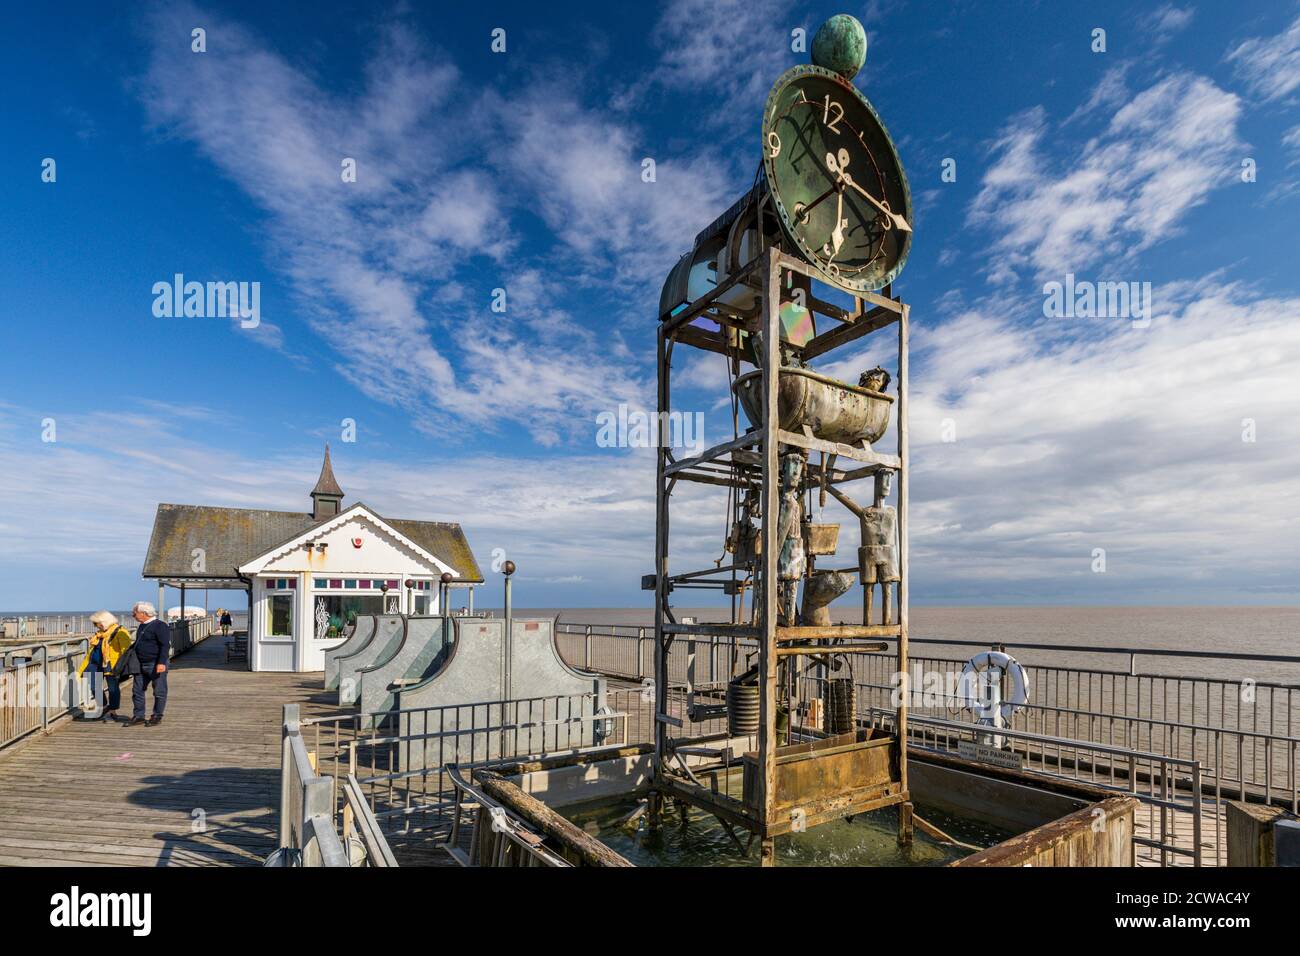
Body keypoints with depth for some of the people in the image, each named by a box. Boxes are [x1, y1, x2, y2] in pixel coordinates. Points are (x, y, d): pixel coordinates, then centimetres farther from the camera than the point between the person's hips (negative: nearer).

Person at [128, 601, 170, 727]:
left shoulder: (160, 626, -14)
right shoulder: (142, 627, 16)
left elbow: (165, 645, -19)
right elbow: (138, 645, 25)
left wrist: (161, 662, -26)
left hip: (156, 665, -9)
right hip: (141, 665, 9)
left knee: (159, 692, 1)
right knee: (137, 690, 11)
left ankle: (157, 717, 10)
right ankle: (138, 716, 22)